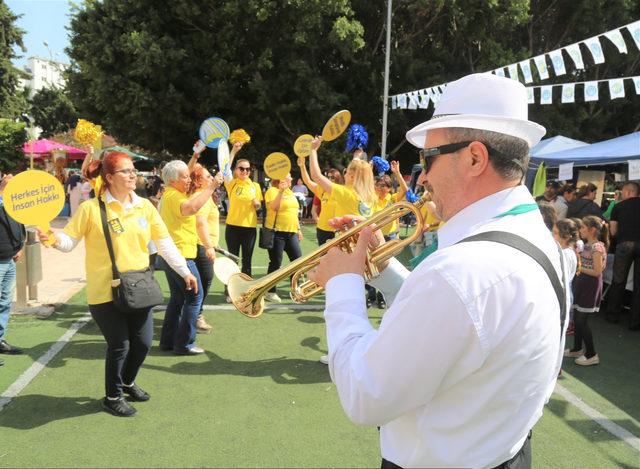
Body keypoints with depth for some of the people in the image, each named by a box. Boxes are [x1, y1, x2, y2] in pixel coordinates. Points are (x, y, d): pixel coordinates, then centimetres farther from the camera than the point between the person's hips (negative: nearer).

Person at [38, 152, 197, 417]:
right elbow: (70, 240, -7)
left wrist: (184, 271, 4)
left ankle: (127, 382, 41)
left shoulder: (144, 206, 3)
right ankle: (113, 397, 27)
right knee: (119, 345, 1)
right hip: (105, 292, -5)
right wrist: (55, 239, -30)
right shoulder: (91, 208, -10)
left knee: (143, 342, 11)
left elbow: (164, 242, 6)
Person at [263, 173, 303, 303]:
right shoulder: (272, 191, -7)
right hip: (277, 232, -7)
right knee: (276, 262, -2)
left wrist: (299, 229, 19)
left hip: (292, 232, 7)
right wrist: (281, 190, -27)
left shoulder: (290, 192, 16)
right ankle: (270, 292, 10)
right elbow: (273, 207, -23)